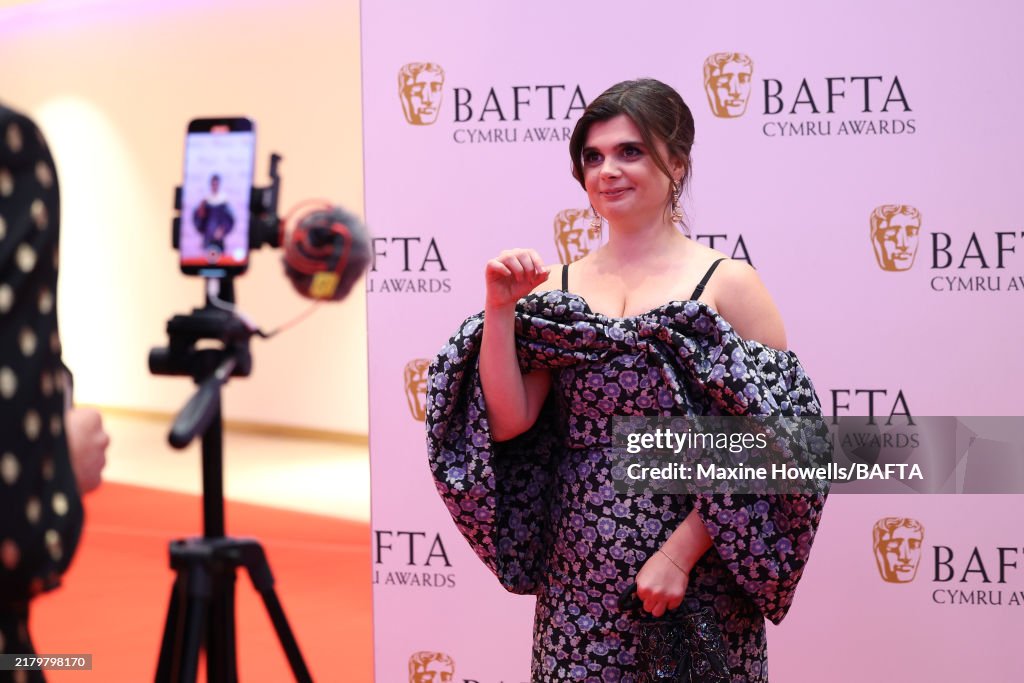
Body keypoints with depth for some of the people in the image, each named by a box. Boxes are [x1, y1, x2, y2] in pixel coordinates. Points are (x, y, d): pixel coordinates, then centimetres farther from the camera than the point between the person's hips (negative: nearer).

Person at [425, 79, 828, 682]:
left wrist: (680, 552, -14)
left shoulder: (729, 285, -4)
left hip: (694, 581, -3)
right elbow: (506, 423, 0)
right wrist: (500, 309, -10)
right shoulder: (555, 289, 7)